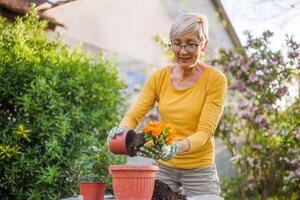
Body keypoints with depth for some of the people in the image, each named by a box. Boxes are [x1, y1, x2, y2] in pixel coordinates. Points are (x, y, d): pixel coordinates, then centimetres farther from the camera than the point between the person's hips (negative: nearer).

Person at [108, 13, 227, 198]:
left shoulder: (215, 80, -11)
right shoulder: (160, 77, 0)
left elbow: (205, 131, -18)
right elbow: (134, 115, -3)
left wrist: (175, 148, -35)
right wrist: (123, 130, -27)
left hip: (199, 169, -2)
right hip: (163, 167, 3)